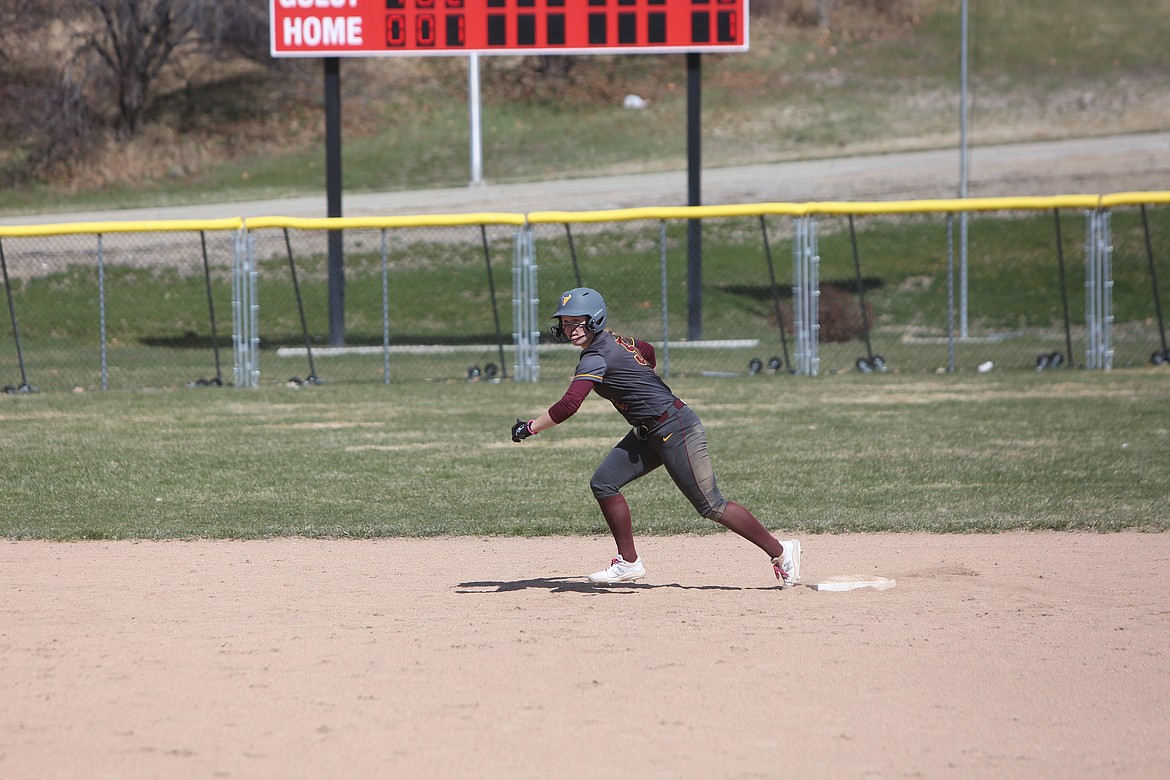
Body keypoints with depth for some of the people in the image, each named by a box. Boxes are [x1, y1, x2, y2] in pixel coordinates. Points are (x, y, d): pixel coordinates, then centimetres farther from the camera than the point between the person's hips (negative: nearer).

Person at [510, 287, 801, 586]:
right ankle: (629, 562, 8)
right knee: (604, 483, 2)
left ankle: (780, 551, 7)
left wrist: (530, 427, -23)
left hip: (677, 429, -10)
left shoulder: (595, 358, -21)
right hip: (649, 435, 10)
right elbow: (648, 352, 27)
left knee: (711, 506, -4)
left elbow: (568, 406, -31)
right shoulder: (612, 340, 7)